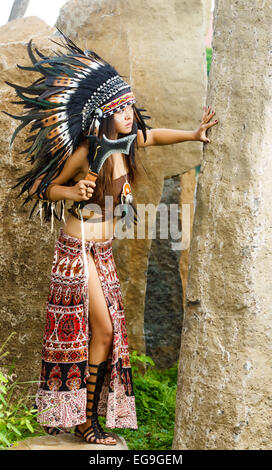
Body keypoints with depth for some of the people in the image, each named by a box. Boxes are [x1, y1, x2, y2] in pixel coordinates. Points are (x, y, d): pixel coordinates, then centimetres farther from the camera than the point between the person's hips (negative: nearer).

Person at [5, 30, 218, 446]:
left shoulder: (126, 143, 1)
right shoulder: (86, 151, -17)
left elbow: (151, 136, 24)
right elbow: (49, 190, -6)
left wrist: (193, 134, 13)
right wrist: (75, 191, -26)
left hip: (103, 251, 7)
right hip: (79, 248, -7)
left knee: (105, 334, 10)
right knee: (103, 332, -6)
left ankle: (91, 415, 22)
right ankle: (85, 422, 8)